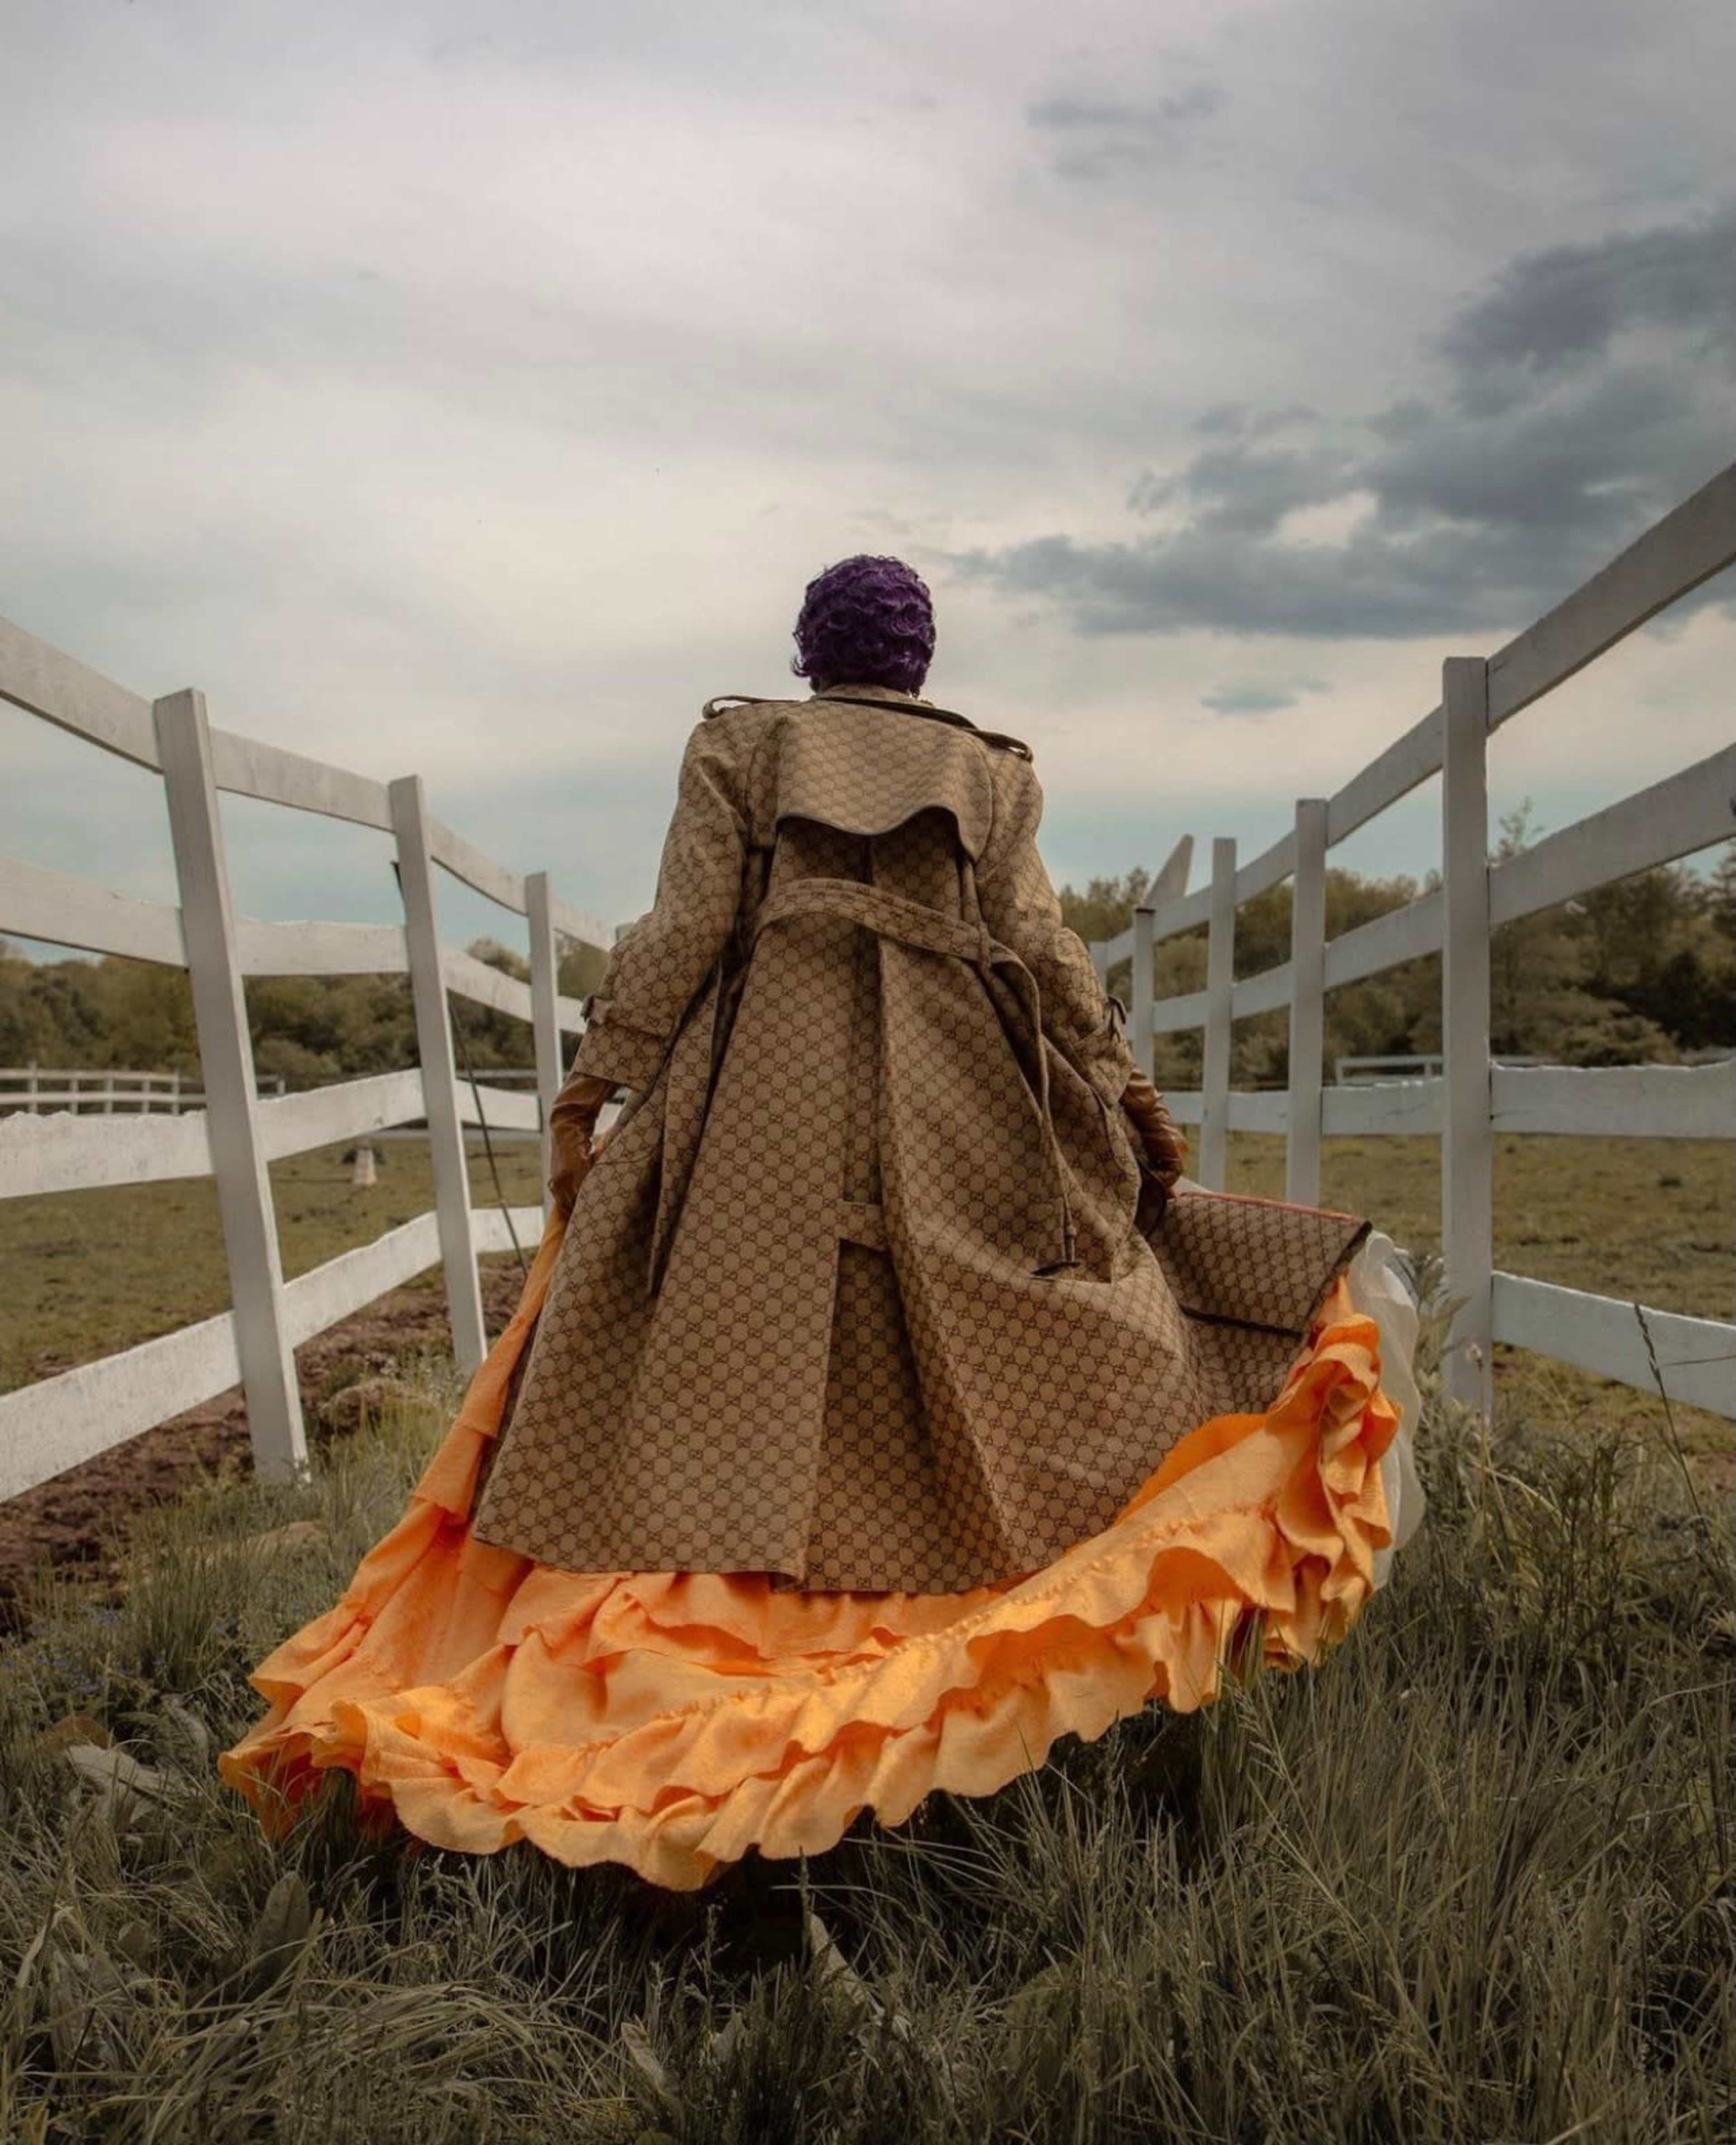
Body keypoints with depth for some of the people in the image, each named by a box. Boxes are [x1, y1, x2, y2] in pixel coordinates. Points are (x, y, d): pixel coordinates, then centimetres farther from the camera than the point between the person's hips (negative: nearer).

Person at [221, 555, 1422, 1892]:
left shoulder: (739, 742, 10)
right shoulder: (994, 769, 13)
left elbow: (687, 930, -1)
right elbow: (1039, 945, 5)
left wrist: (591, 1084, 1)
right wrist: (1125, 1083, 12)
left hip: (764, 1098, -1)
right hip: (950, 1110, 2)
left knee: (717, 1369, -2)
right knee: (1051, 1348, 11)